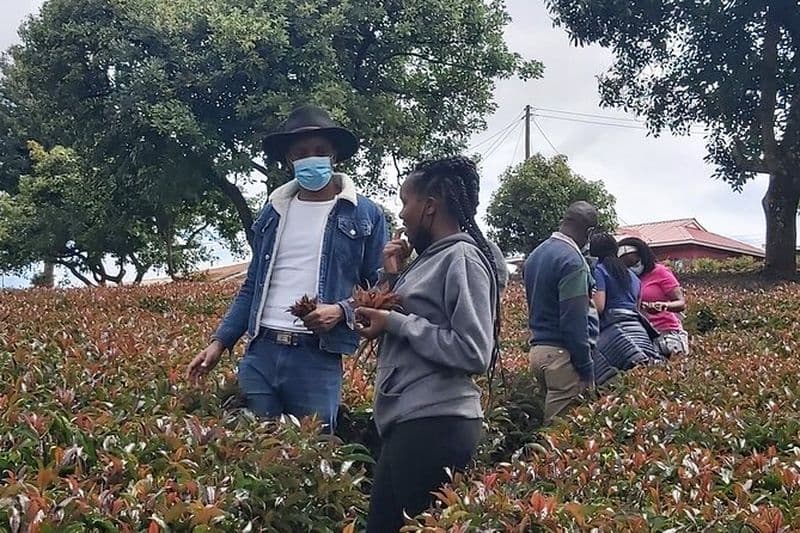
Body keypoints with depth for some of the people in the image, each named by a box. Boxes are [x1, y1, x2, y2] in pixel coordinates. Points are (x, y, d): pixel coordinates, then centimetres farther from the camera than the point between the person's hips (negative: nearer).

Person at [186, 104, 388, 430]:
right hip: (260, 353, 4)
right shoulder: (273, 211, 15)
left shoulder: (366, 215, 3)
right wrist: (220, 342, 10)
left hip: (318, 359, -3)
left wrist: (341, 311, -16)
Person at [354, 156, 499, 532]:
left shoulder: (462, 257, -11)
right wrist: (394, 277, 10)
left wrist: (396, 323, -16)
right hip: (408, 421, 9)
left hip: (435, 424, -9)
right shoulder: (432, 258, 15)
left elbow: (474, 352, -20)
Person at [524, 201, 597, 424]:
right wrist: (586, 369, -13)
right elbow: (574, 321, -17)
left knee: (549, 425, 12)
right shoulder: (572, 260, -14)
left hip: (537, 349, 9)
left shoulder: (535, 255, 13)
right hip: (561, 354, -9)